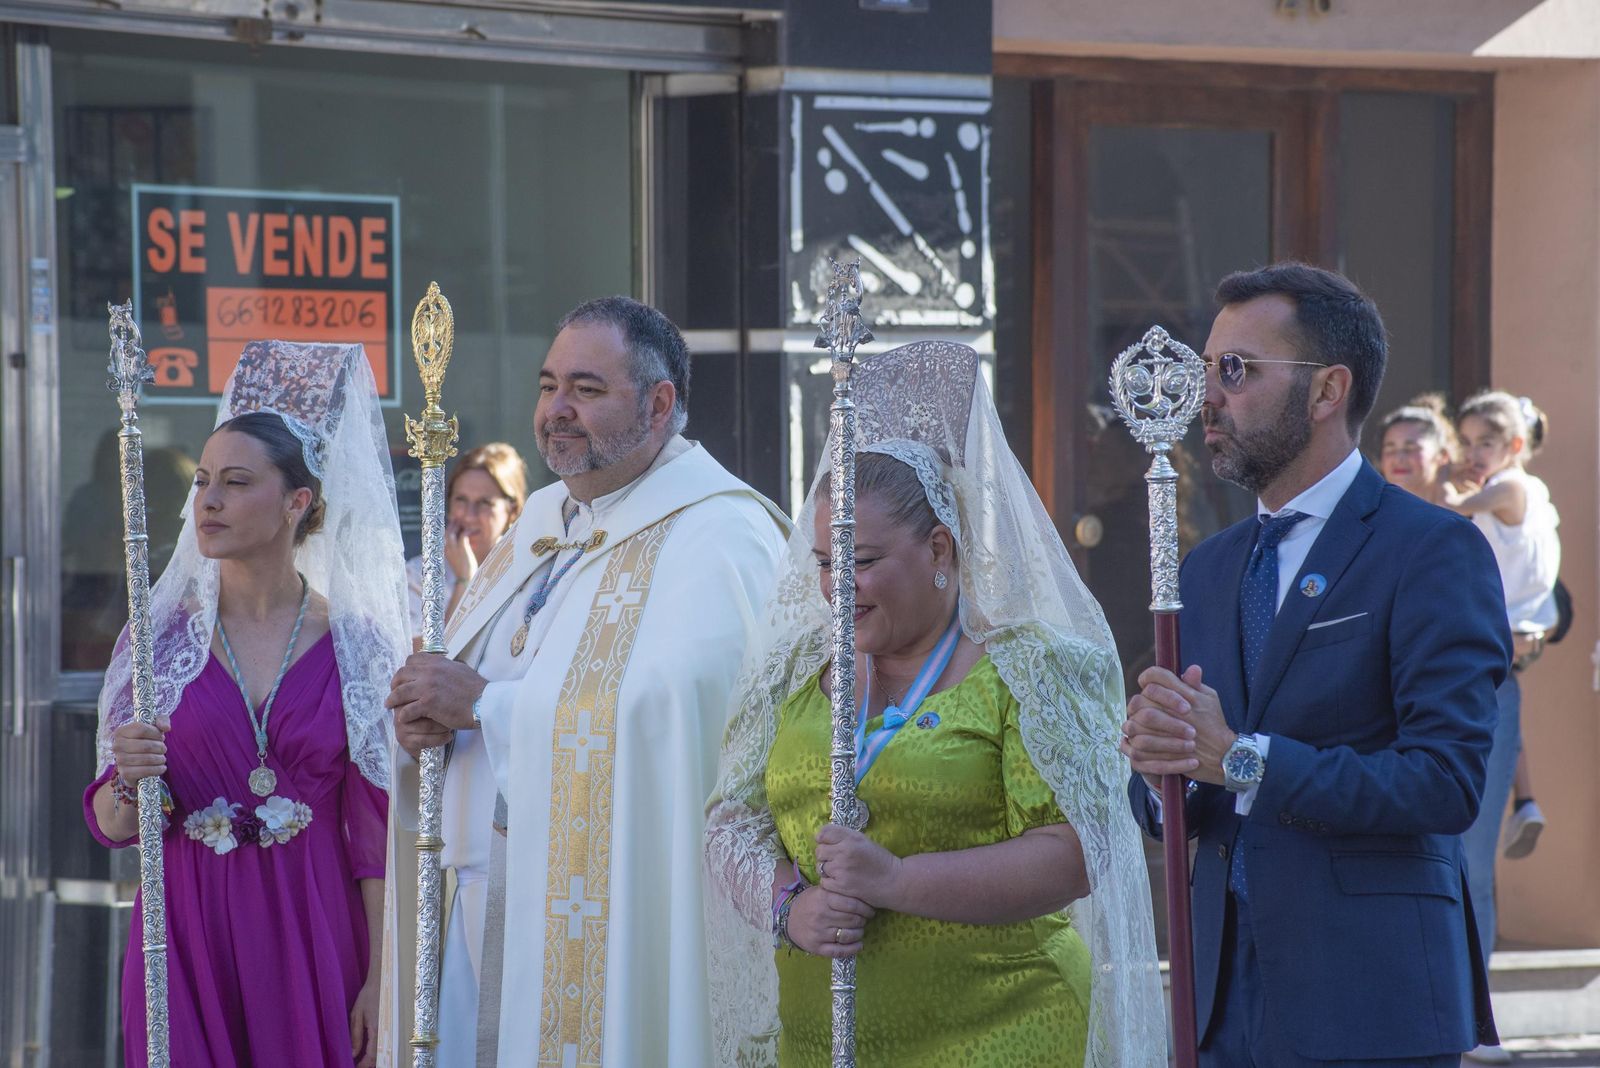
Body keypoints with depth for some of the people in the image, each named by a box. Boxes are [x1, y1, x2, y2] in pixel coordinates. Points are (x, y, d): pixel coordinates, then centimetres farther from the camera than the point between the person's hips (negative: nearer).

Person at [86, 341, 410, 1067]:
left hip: (313, 934, -1)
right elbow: (109, 824, 5)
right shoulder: (163, 638, 2)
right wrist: (131, 782, -17)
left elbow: (376, 831, -1)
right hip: (188, 933, 1)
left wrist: (381, 981, -6)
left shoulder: (356, 645, -1)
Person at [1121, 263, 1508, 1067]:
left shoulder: (1434, 550, -6)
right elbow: (1156, 810, 15)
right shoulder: (1207, 569, 16)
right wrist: (1158, 766, -9)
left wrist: (1240, 759, -19)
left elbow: (1446, 783, -16)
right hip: (1231, 1001, 6)